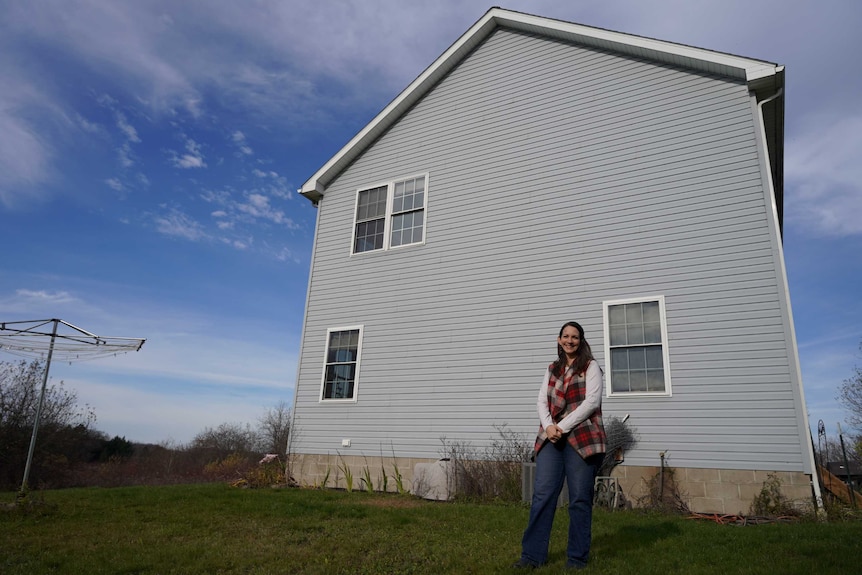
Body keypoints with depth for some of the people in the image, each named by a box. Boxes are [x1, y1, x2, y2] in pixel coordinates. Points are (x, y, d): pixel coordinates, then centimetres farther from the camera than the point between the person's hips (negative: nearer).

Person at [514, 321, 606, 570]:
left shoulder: (591, 367, 3)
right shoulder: (552, 369, 18)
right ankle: (532, 554, 8)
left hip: (581, 437, -4)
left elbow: (591, 402, -9)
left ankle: (577, 558, 16)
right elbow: (542, 401, 11)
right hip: (551, 438, 4)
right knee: (542, 495, 0)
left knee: (579, 499, 3)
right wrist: (548, 426, -9)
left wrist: (562, 426, -13)